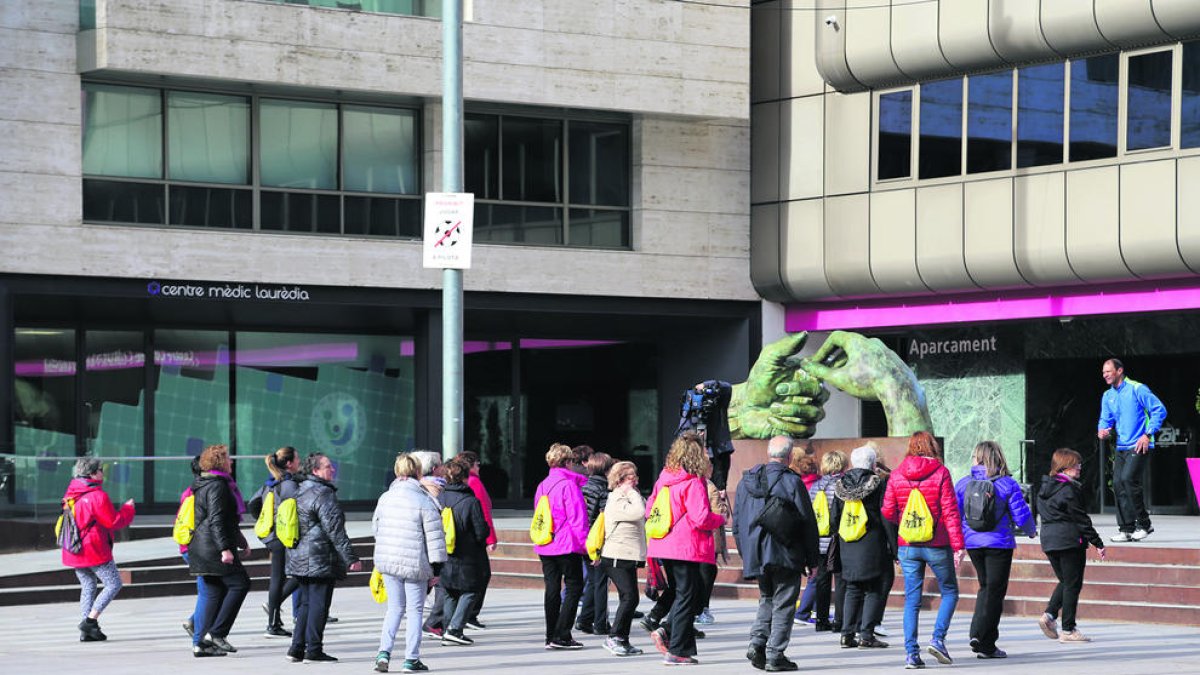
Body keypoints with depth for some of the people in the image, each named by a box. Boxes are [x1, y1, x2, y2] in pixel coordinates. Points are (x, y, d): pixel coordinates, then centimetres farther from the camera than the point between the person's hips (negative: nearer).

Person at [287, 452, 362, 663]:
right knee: (318, 604, -4)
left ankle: (297, 649, 14)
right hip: (321, 559, -9)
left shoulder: (301, 492, 15)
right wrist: (351, 558, -16)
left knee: (306, 604, 14)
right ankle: (313, 651, -4)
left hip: (300, 558, 9)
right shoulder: (323, 494, -14)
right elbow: (335, 530, -18)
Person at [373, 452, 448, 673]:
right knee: (415, 610, 7)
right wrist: (437, 566, -5)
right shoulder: (424, 501, -11)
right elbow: (434, 537, -11)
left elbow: (375, 527, 17)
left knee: (395, 608, 15)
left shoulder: (385, 498, 5)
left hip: (387, 561, 4)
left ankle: (384, 651, 0)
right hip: (415, 563, -4)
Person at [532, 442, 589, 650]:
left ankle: (551, 636, 10)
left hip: (544, 547, 7)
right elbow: (577, 518, -15)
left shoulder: (542, 486, 12)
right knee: (574, 587, -1)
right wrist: (586, 543, -12)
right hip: (567, 546, -7)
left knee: (552, 589, 9)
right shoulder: (569, 485, -11)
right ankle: (561, 636, -8)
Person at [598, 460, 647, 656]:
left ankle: (623, 641, 15)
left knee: (630, 599, 10)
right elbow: (638, 512, -27)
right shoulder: (616, 501, -14)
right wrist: (632, 492, -17)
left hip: (628, 557, 10)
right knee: (629, 597, -15)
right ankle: (614, 637, -11)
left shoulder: (627, 498, 17)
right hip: (617, 558, -10)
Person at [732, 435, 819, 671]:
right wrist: (812, 560, 1)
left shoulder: (746, 481, 8)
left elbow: (737, 521, 13)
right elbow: (808, 523, -7)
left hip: (756, 555, 5)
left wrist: (746, 554, 21)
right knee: (782, 605, 2)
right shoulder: (792, 482, -10)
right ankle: (775, 655, 0)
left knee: (767, 600, 19)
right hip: (785, 555, -5)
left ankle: (757, 641, 1)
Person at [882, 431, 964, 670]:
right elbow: (950, 512, -10)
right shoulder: (940, 472, -7)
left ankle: (911, 652, 0)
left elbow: (888, 512, 2)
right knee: (949, 592, 14)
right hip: (936, 545, -3)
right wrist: (958, 545, -8)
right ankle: (938, 638, -3)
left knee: (912, 599, 7)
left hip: (907, 546, 3)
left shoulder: (896, 475, 2)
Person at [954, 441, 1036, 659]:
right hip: (999, 543, -4)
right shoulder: (1007, 484, -7)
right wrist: (1031, 531, 14)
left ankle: (977, 632, 8)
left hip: (972, 543, 4)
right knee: (995, 591, 3)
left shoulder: (963, 484, 0)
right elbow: (1021, 515, -7)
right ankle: (984, 642, -2)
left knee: (986, 587, 21)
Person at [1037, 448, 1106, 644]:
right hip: (1070, 539, -8)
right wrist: (1097, 543, -9)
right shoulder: (1069, 489, -14)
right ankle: (1068, 630, 1)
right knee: (1072, 584, 0)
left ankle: (1049, 615, 0)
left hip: (1049, 540, 8)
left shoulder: (1044, 488, 10)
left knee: (1065, 581, 19)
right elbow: (1080, 518, -14)